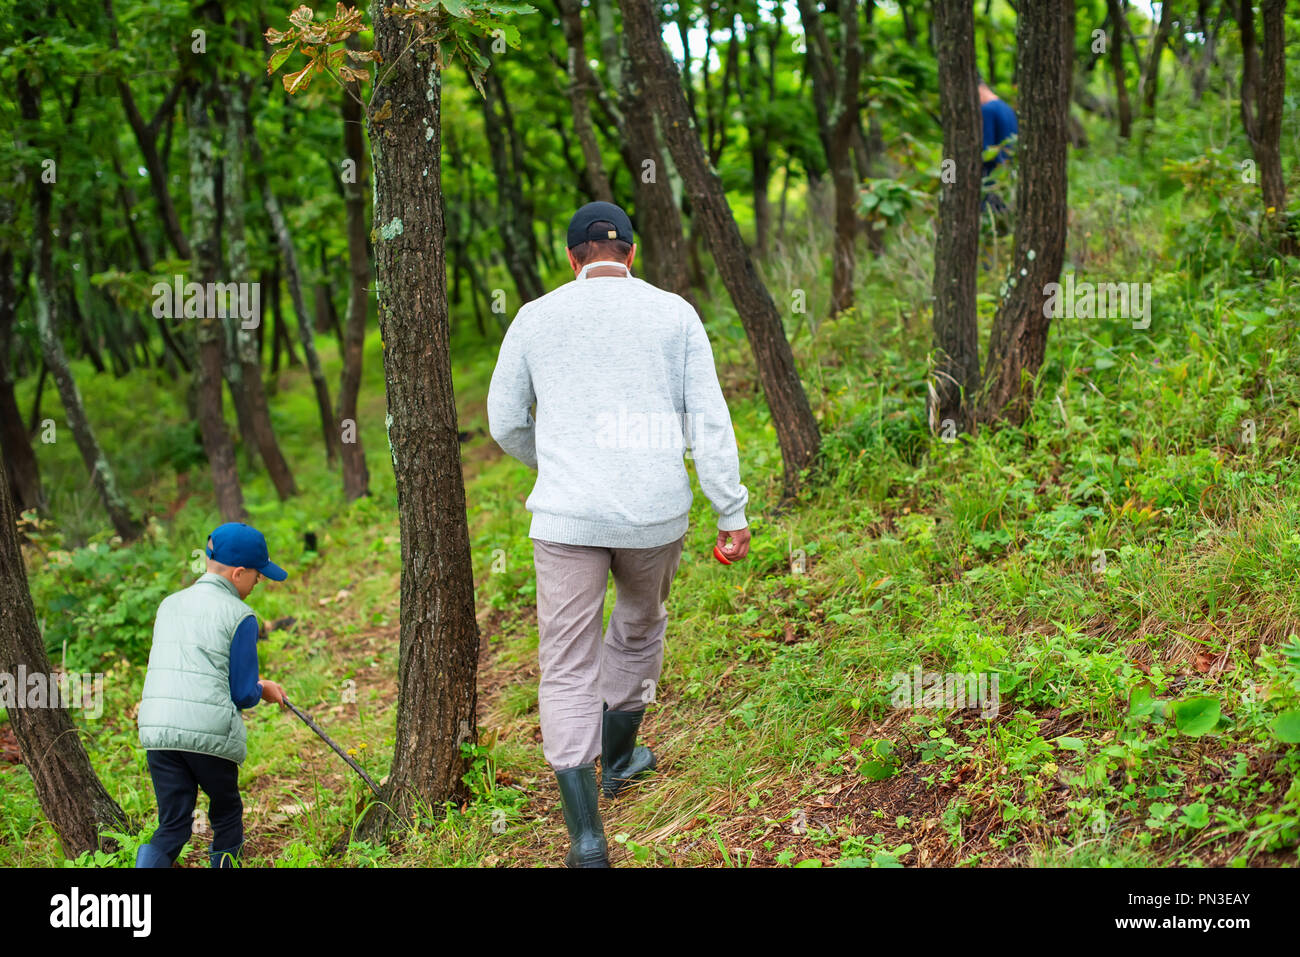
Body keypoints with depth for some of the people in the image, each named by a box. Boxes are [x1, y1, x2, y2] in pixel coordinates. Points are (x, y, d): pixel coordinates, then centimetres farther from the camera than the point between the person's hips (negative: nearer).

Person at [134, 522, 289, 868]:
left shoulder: (169, 604, 17)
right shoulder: (239, 616, -4)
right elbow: (242, 695, -4)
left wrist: (252, 681, 27)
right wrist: (261, 690, 19)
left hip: (157, 730, 5)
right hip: (210, 733, -5)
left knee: (173, 827, 6)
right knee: (227, 817, 18)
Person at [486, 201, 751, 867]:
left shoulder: (535, 318, 4)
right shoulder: (674, 314, 3)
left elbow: (506, 423, 13)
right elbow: (708, 422, -2)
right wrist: (732, 512, 2)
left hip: (566, 514, -1)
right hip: (654, 512, 1)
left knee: (567, 667, 2)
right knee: (640, 626, 27)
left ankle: (586, 836, -7)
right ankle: (617, 759, 45)